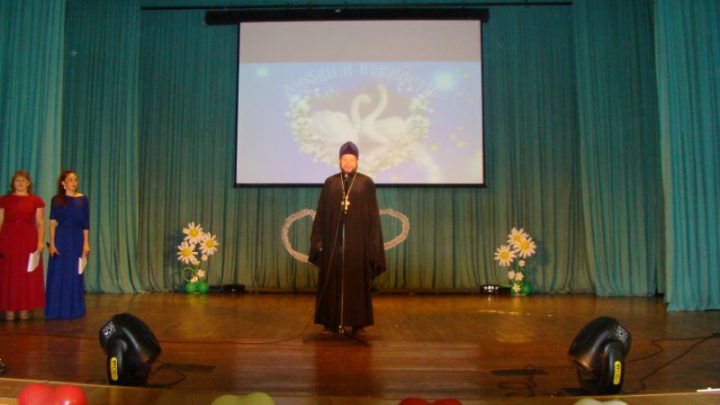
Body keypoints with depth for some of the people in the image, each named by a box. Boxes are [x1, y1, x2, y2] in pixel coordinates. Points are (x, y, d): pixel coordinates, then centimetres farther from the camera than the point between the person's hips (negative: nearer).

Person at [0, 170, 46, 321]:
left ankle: (24, 308, 9)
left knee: (27, 275, 2)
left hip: (29, 241, 0)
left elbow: (40, 223, 3)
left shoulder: (36, 201, 5)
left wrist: (40, 242, -8)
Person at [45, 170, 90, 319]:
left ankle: (74, 309, 15)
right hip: (61, 238, -1)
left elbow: (86, 224, 3)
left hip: (77, 239, 1)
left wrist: (86, 243, -2)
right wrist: (52, 243, -10)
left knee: (75, 274, 5)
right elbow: (53, 223, -2)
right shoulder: (56, 200, 2)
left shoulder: (83, 200, 5)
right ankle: (56, 310, 10)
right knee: (58, 274, 1)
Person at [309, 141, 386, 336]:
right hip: (334, 240, 2)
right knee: (332, 281, 5)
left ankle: (357, 322, 12)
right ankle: (332, 321, 14)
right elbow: (321, 213, 7)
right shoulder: (330, 183, 7)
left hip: (358, 241, -1)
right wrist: (319, 240, 0)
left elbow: (373, 215, 1)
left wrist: (373, 243, -5)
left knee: (357, 281, 3)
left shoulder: (366, 183, 2)